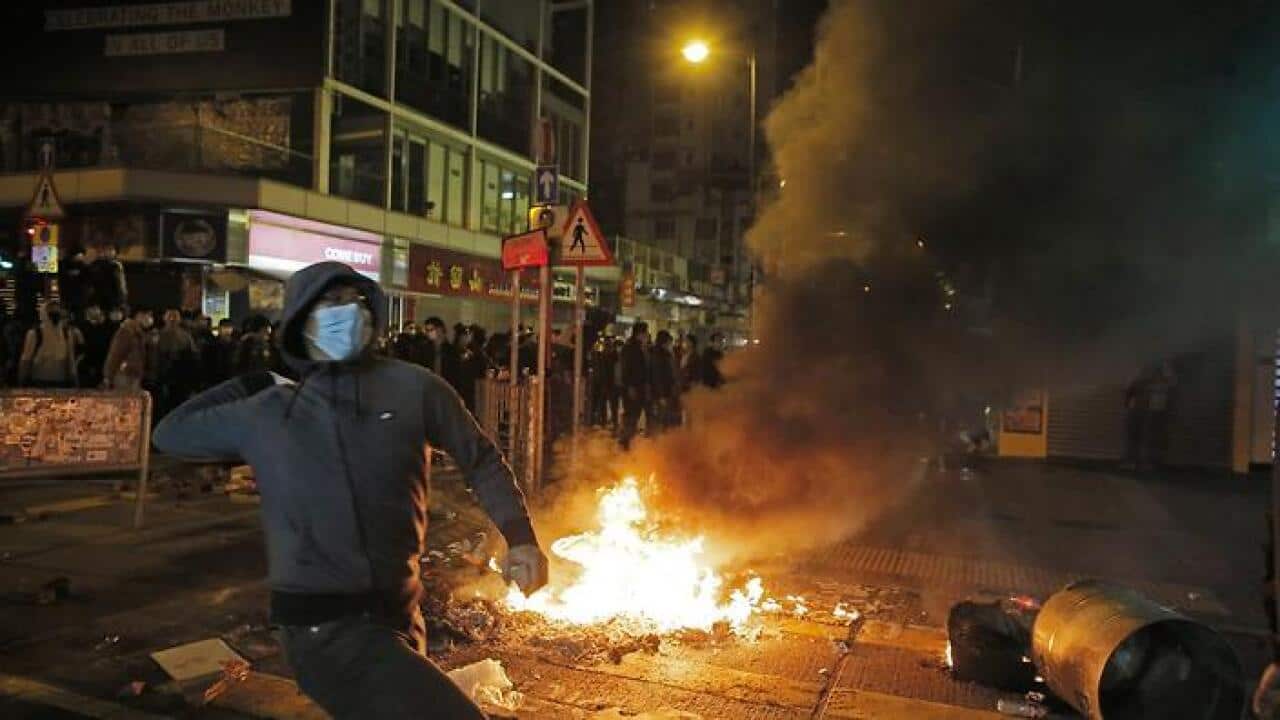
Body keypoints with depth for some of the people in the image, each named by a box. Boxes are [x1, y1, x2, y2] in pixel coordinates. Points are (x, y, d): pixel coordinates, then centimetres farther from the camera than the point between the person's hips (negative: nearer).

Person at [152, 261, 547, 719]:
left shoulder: (413, 388, -1)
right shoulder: (267, 413, 1)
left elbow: (481, 459, 7)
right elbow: (171, 434, 15)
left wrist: (520, 538, -4)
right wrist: (256, 384, 10)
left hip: (397, 614, 3)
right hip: (326, 625, -3)